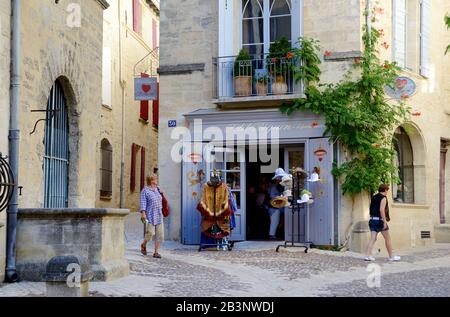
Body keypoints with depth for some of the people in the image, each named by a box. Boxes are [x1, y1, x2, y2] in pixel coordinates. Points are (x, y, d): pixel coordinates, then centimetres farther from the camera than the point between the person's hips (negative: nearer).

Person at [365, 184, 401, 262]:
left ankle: (368, 255, -8)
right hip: (380, 220, -7)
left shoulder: (373, 197, 16)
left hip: (372, 220, 7)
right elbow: (381, 210, -19)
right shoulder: (383, 198, -8)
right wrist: (385, 222, -21)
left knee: (372, 239, 2)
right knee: (387, 238, 6)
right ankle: (391, 256, 13)